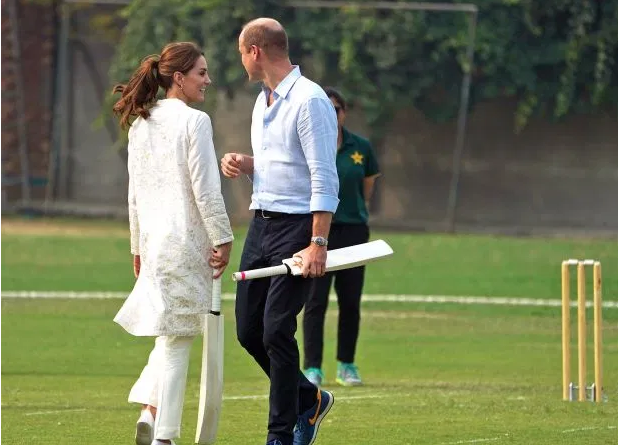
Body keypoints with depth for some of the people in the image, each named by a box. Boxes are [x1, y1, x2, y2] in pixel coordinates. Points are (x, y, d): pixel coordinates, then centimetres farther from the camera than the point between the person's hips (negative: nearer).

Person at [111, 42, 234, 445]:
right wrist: (223, 239, -7)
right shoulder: (194, 121, -11)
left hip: (153, 239, 7)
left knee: (170, 332, 18)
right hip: (186, 238, -7)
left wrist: (138, 246, 20)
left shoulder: (141, 124, 10)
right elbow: (205, 188, -14)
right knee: (178, 335, -2)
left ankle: (150, 411, 2)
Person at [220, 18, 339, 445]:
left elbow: (324, 178, -18)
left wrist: (318, 243, -24)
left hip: (297, 226, -9)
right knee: (248, 329, 9)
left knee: (276, 331, -10)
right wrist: (244, 164, 6)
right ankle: (309, 400, 27)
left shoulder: (309, 101, -13)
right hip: (262, 222, 9)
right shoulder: (264, 100, 16)